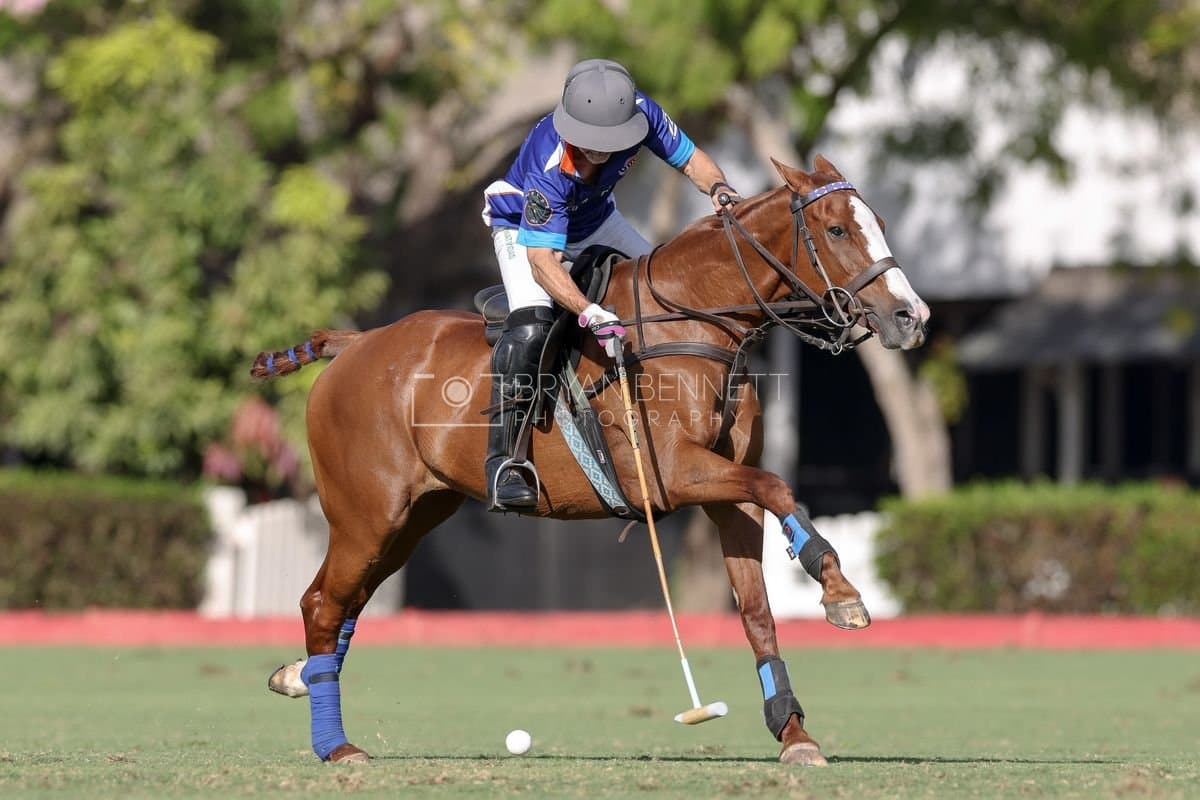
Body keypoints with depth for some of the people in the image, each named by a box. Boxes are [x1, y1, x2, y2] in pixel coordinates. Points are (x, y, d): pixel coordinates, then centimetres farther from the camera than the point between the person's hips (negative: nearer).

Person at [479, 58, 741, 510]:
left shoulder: (640, 113, -29)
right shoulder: (549, 167, -43)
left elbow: (689, 159, -11)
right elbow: (543, 259, -46)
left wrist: (717, 187, -34)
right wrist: (590, 313, -61)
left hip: (593, 219, 6)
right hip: (524, 228, -6)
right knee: (531, 326, -28)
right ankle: (501, 459, -23)